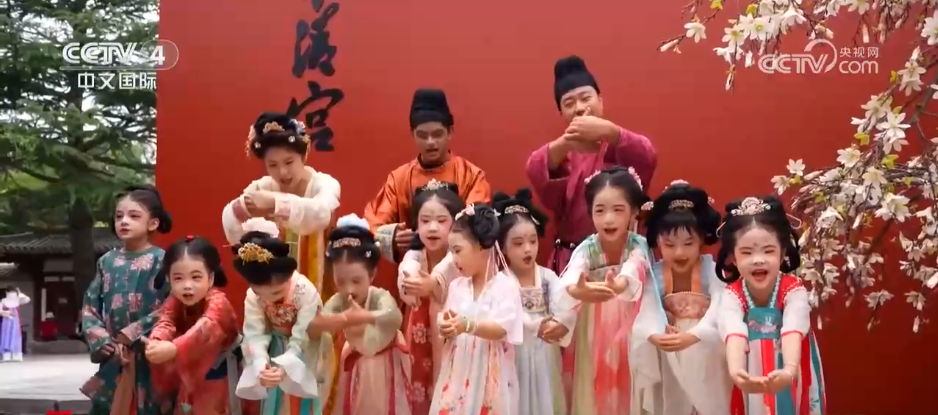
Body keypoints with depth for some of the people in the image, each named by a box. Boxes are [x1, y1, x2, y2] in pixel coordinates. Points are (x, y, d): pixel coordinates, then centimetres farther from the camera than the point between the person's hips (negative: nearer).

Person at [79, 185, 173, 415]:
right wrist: (103, 341, -6)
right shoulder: (107, 261, 8)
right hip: (113, 359, 4)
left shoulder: (160, 260, -6)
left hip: (150, 358, -4)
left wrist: (129, 335, -13)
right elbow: (89, 308, 8)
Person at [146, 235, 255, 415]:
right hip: (190, 374, 6)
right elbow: (166, 320, -25)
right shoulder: (176, 300, -8)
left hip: (220, 377, -6)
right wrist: (156, 342, -49)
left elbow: (204, 329, -48)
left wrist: (173, 348, -65)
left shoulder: (218, 302, -29)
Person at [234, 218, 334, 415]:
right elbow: (255, 335, -20)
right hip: (275, 351, 3)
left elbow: (302, 339, -29)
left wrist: (283, 367, -43)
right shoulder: (252, 296, -19)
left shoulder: (306, 292, -30)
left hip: (304, 357, -3)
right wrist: (261, 365, -40)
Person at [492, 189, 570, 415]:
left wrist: (558, 325, -34)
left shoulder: (548, 277, 1)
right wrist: (538, 326, -31)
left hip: (545, 358, 3)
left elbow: (565, 310, -14)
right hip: (515, 358, -3)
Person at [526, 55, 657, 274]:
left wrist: (607, 131, -36)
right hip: (570, 259, 3)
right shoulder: (561, 152, 12)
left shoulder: (620, 146, 5)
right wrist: (566, 141, -31)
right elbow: (535, 171, -11)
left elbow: (647, 159, -19)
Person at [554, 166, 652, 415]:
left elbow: (632, 273, -37)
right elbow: (569, 280, -33)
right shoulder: (586, 249, -12)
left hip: (628, 341, 0)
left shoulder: (639, 246, -13)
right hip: (592, 342, 1)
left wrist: (616, 285, -60)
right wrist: (577, 290, -58)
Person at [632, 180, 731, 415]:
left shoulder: (712, 270, -16)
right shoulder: (654, 274, -12)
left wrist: (690, 336, -49)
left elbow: (718, 311, -30)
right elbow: (648, 311, -26)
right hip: (671, 359, 1)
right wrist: (656, 336, -49)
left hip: (707, 354, -1)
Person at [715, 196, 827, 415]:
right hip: (751, 377, 1)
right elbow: (734, 333, -38)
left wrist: (789, 371, -59)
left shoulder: (794, 290, -20)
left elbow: (793, 332, -38)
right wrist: (735, 372, -58)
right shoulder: (733, 295, -18)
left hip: (791, 384, 0)